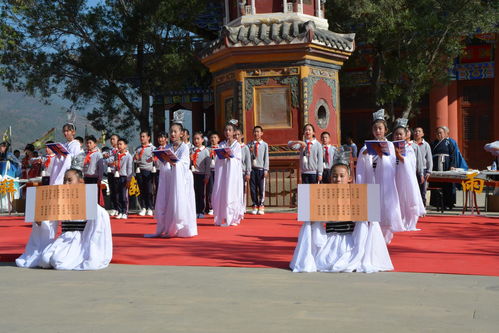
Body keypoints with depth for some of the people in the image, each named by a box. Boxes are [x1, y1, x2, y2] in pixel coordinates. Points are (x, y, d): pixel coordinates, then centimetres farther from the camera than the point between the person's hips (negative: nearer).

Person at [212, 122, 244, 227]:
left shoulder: (237, 145, 6)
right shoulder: (221, 145, 14)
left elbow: (238, 159, -2)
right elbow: (217, 160, 8)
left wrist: (229, 157, -17)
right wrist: (223, 156, -11)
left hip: (233, 172, -3)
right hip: (221, 170, 3)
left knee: (231, 193, -7)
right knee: (220, 193, -3)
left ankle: (232, 219, -4)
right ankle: (221, 219, 2)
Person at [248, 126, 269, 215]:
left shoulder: (264, 144, 6)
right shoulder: (250, 144, 9)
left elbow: (266, 157, 4)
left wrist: (266, 169, -2)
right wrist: (250, 151, -12)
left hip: (261, 168, -1)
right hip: (252, 168, 1)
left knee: (261, 188, -1)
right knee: (253, 188, 2)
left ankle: (261, 205, 7)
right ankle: (255, 205, 11)